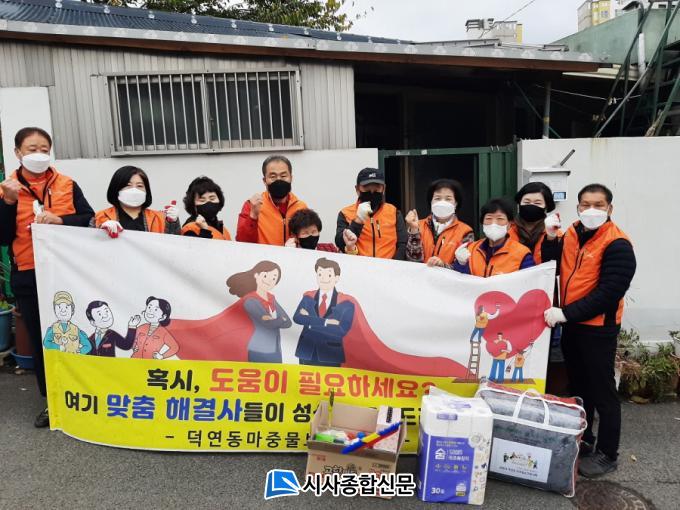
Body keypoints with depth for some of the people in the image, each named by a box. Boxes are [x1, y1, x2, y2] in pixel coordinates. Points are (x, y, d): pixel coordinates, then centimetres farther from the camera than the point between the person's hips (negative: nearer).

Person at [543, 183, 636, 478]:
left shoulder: (617, 245, -17)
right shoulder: (571, 234, 5)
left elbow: (609, 292, -24)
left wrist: (566, 313, -27)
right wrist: (551, 240, -10)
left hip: (598, 329, -7)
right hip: (572, 324, 7)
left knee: (602, 391, 4)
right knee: (578, 385, 19)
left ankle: (607, 454, 19)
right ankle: (582, 438, 36)